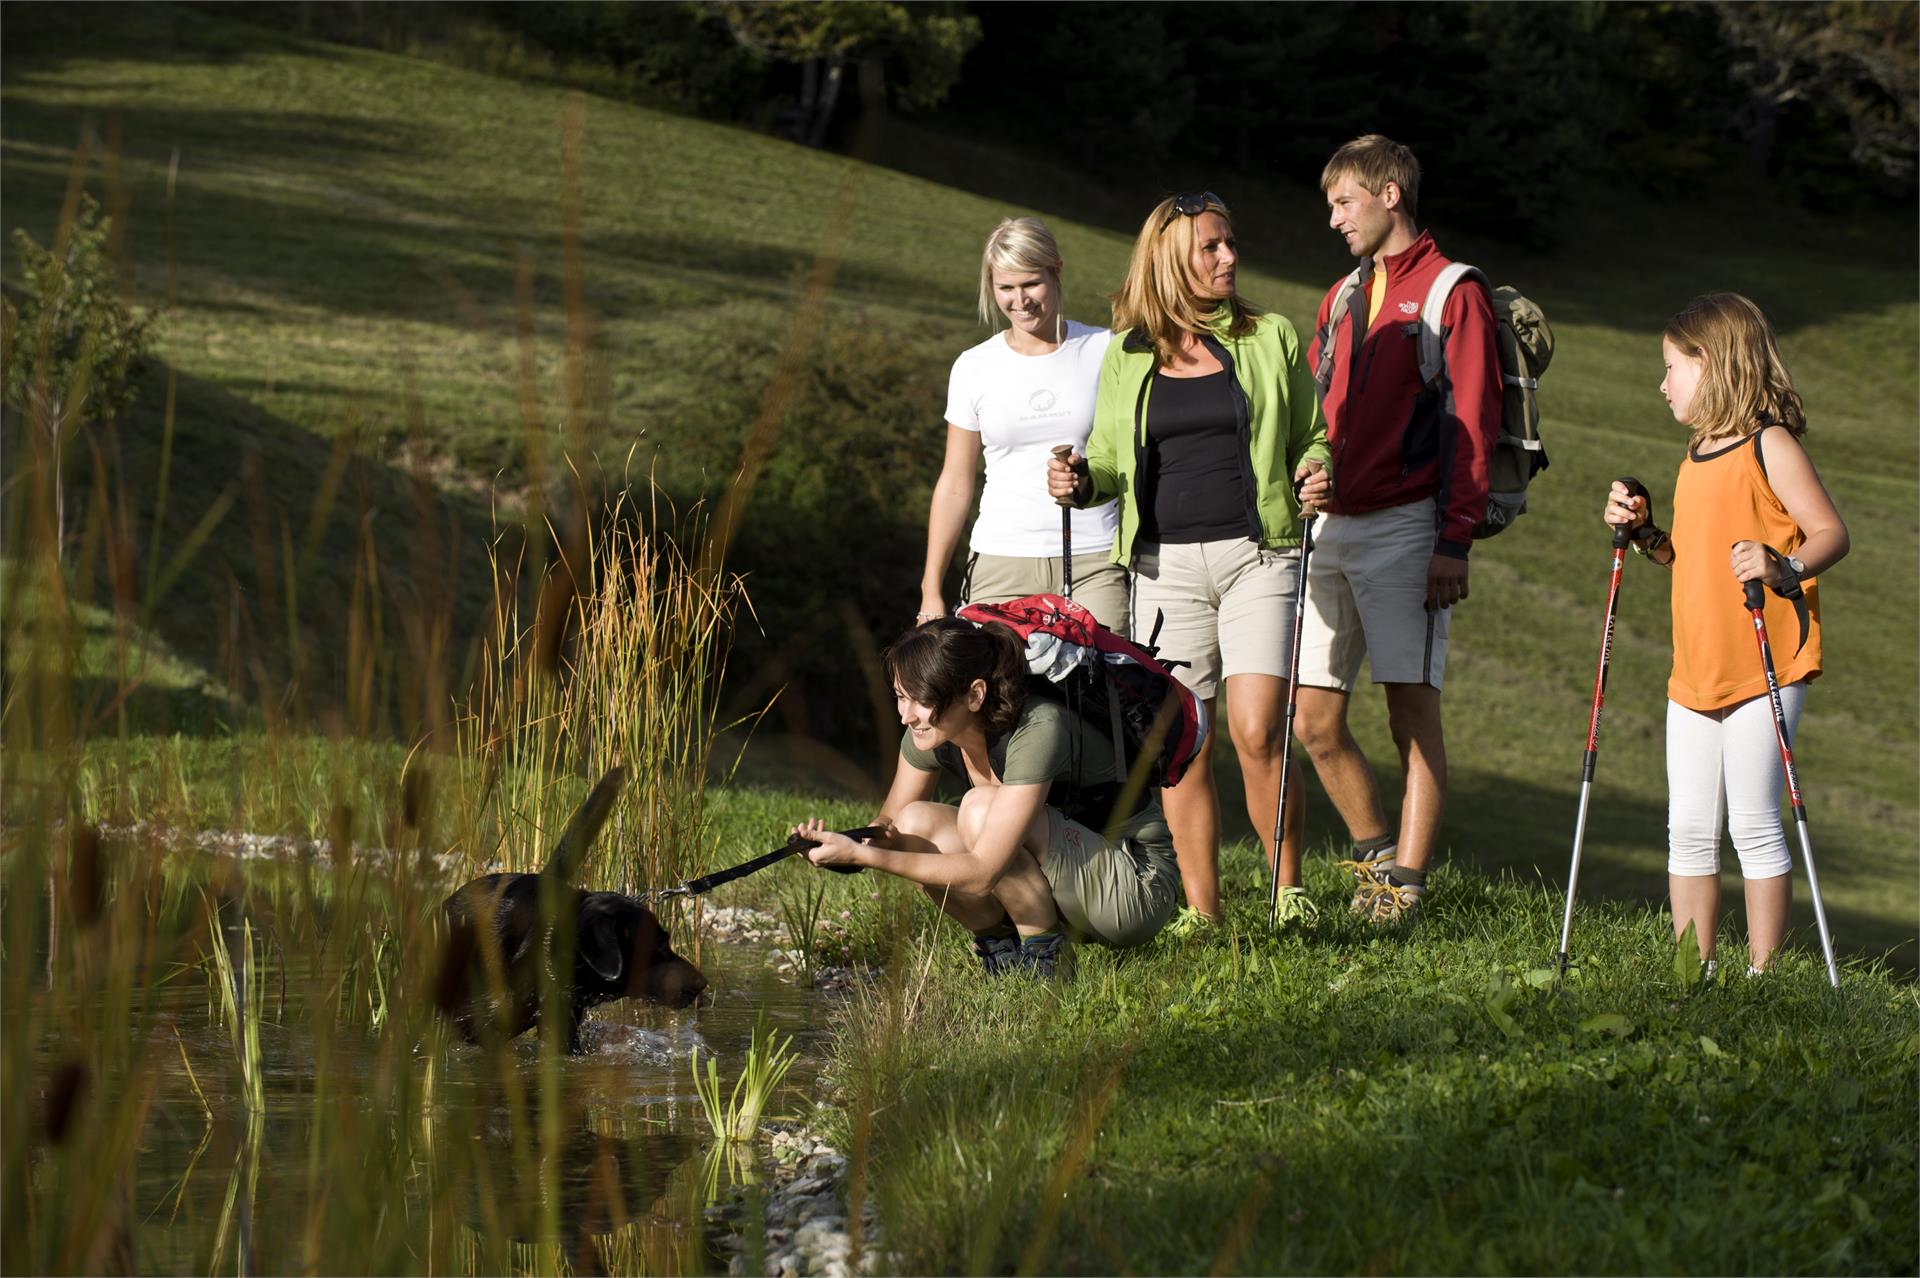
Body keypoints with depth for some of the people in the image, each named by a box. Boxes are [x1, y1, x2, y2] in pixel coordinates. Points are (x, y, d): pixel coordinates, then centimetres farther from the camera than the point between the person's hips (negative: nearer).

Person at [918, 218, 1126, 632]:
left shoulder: (1103, 351, 5)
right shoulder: (974, 368, 8)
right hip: (1002, 564, 1)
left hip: (1094, 564, -1)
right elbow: (955, 485, 11)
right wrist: (931, 589, 8)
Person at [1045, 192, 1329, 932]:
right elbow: (1109, 461, 16)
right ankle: (1200, 907, 10)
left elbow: (1311, 437, 12)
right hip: (1166, 565, 2)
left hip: (1257, 557, -2)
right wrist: (1080, 480, -5)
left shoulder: (1271, 340, 7)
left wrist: (1317, 470, -9)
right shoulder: (1126, 357, 10)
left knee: (1257, 732, -14)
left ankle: (1289, 888, 2)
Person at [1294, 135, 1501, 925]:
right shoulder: (1343, 298, 20)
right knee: (1314, 721, 4)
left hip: (1402, 527, -7)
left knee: (1413, 713, -5)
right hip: (1330, 527, 7)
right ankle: (1377, 853, 20)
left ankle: (1405, 885, -2)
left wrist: (1454, 543, -14)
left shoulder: (1452, 294, -2)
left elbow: (1471, 427, -8)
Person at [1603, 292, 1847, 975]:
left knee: (1754, 826, -5)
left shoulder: (1769, 444, -8)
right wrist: (1643, 532, 9)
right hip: (1695, 673, 8)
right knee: (1688, 829, 7)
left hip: (1764, 670, -8)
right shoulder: (1697, 454, 17)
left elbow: (1831, 532, -13)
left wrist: (1785, 568, -31)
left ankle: (1761, 973, 1)